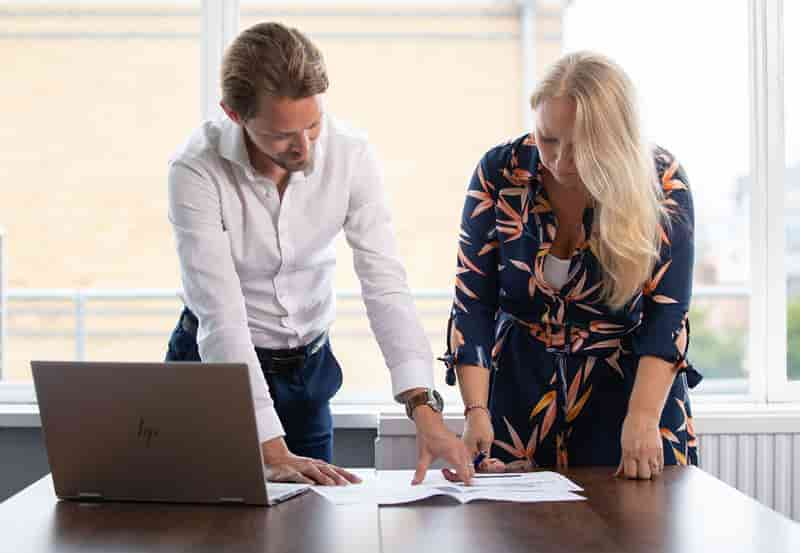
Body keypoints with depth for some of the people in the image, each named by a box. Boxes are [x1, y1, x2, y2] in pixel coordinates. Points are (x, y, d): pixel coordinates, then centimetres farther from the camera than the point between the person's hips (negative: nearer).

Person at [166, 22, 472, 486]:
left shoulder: (352, 155, -17)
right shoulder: (196, 170, -25)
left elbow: (385, 284, -21)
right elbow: (222, 317, -29)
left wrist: (424, 407, -34)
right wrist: (272, 452, -35)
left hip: (308, 370, 3)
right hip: (217, 368, -2)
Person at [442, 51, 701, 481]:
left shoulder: (662, 182, -14)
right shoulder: (500, 172, -10)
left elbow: (666, 315, -15)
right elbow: (473, 303, -9)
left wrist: (642, 419, -27)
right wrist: (475, 411, -19)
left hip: (632, 385, -1)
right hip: (521, 388, 1)